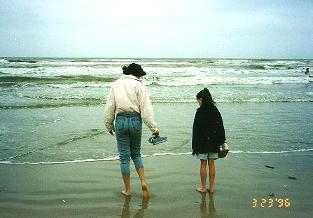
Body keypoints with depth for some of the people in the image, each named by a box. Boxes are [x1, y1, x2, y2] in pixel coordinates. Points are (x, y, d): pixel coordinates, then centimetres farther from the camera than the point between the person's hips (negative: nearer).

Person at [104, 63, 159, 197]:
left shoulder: (116, 85, 8)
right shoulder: (139, 85, -1)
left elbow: (109, 107, 7)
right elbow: (146, 109, -7)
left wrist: (109, 126, 16)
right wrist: (153, 128, -7)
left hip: (121, 120, 1)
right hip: (135, 121, 0)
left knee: (124, 157, 7)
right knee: (136, 153, 19)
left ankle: (127, 190, 15)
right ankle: (143, 182, 6)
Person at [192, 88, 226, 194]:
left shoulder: (200, 111, -13)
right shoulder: (215, 110, 4)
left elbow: (196, 128, -13)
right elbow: (221, 127, 7)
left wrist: (194, 144, -8)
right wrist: (220, 142, 13)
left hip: (202, 141, -5)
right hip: (214, 142, 5)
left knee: (203, 164, 5)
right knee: (211, 164, 11)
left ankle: (203, 187, 14)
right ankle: (211, 187, 16)